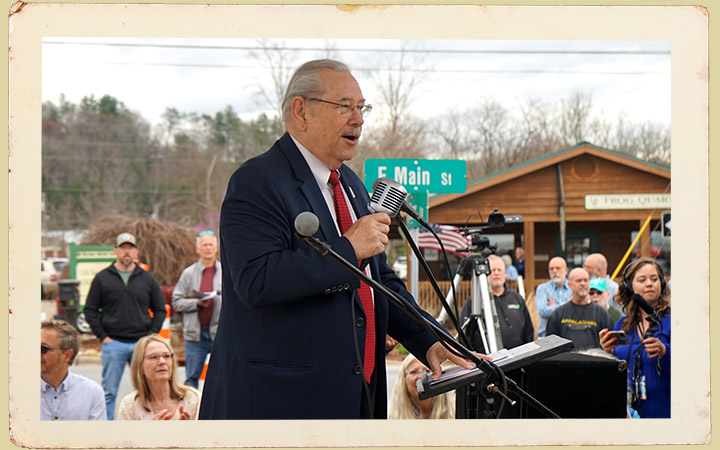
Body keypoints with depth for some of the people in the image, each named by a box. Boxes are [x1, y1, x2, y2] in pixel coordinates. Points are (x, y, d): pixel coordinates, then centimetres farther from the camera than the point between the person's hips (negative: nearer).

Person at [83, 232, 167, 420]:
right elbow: (90, 310, 6)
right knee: (109, 393, 0)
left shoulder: (148, 279, 10)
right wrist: (103, 336, -4)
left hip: (142, 344, 2)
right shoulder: (102, 278, 5)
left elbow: (160, 309, 15)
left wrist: (151, 335, 2)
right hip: (113, 344, -2)